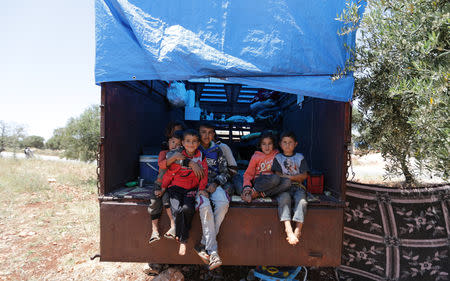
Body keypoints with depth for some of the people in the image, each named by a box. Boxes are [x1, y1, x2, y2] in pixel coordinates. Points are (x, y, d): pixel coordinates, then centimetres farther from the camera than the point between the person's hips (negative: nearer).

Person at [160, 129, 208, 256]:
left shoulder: (201, 156, 3)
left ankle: (183, 239, -2)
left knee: (187, 208, -26)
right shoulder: (178, 157, -1)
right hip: (176, 187, 0)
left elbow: (204, 174, 5)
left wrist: (201, 189, -5)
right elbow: (169, 173, 4)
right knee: (177, 210, -24)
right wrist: (163, 188, 4)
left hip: (191, 188, 0)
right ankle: (182, 240, -1)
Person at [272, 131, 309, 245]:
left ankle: (298, 230, -33)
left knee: (302, 201, -31)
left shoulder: (300, 157, 18)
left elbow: (304, 175, 8)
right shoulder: (278, 157, 16)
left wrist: (289, 177, -4)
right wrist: (295, 177, -5)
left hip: (298, 186, 1)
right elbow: (278, 175, 5)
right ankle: (288, 230, -42)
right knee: (284, 198, -34)